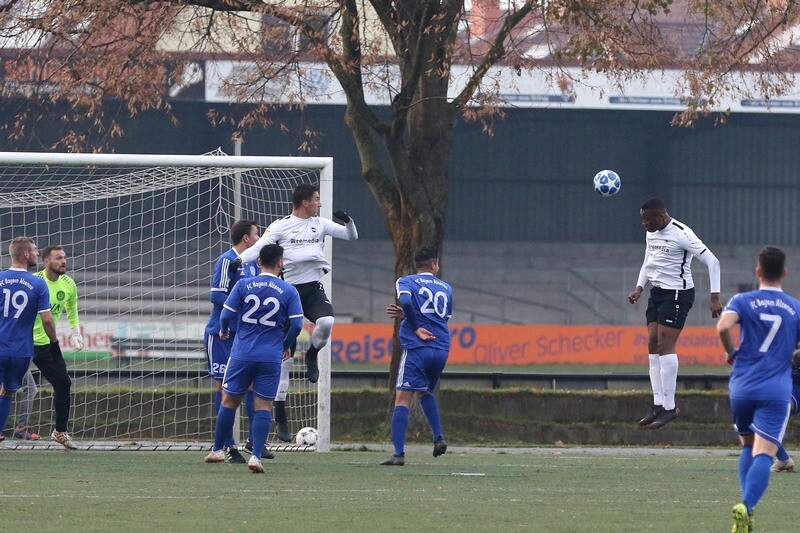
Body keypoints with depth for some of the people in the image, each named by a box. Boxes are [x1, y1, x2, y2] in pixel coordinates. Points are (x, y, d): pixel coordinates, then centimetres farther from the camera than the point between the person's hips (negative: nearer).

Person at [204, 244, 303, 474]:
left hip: (242, 353, 1)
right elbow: (296, 325, -4)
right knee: (263, 405, 2)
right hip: (271, 358, -1)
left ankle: (217, 450, 21)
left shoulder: (243, 285, -1)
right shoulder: (289, 291, -2)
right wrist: (285, 346, 14)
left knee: (229, 400, 13)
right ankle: (256, 455, -9)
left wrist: (224, 331, 20)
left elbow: (226, 314, -2)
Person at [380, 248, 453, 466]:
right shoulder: (446, 289, 17)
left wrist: (416, 328, -5)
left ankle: (399, 454, -17)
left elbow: (406, 301, -17)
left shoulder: (406, 282, 4)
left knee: (402, 398, -7)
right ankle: (438, 437, 12)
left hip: (416, 348, -5)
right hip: (442, 349, 5)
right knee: (425, 392, 28)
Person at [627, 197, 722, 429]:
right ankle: (658, 404, 4)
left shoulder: (681, 234, -17)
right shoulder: (652, 233, 9)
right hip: (657, 292, 9)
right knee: (653, 345, 2)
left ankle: (669, 407, -10)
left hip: (678, 294, -9)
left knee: (665, 345, -13)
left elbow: (712, 261, -17)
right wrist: (639, 288, 9)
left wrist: (715, 297, -20)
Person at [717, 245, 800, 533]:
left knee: (748, 447, 21)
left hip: (742, 388, 1)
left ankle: (746, 508, 7)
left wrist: (731, 352, 1)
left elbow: (723, 327, -18)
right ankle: (746, 506, -33)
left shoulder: (742, 301, 1)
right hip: (777, 391, -1)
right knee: (764, 454, -10)